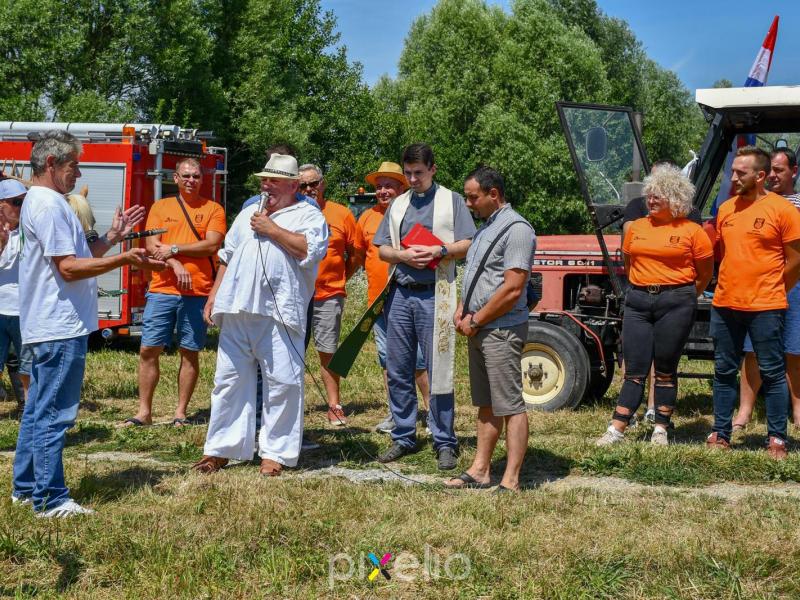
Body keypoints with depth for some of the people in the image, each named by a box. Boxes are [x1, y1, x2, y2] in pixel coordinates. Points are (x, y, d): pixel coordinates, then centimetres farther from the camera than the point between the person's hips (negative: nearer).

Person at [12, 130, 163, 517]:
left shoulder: (41, 202, 18)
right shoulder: (49, 205, -15)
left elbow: (75, 257, 18)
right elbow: (69, 268, -21)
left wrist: (112, 237, 14)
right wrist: (123, 260, -21)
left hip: (47, 327, 11)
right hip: (61, 328, -11)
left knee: (38, 409, 16)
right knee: (54, 415, -7)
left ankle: (26, 487, 24)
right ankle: (51, 500, -3)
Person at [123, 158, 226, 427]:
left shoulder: (213, 209, 6)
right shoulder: (161, 207, 11)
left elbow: (211, 245, -8)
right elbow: (152, 246, 0)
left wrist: (174, 248, -9)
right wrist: (175, 265, -15)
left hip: (197, 293, -1)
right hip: (162, 290, 2)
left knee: (189, 353, 3)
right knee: (148, 350, 0)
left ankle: (180, 412, 12)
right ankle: (144, 412, 8)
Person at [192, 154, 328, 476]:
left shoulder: (308, 216, 4)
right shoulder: (248, 214, 23)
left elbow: (311, 250, -15)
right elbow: (227, 257, 25)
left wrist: (272, 230, -8)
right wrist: (213, 296, 17)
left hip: (279, 313, -5)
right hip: (237, 310, 5)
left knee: (282, 383, -3)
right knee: (229, 380, 7)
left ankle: (275, 453, 6)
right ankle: (220, 449, 14)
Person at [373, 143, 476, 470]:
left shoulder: (451, 201, 4)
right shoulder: (398, 204, 17)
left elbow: (468, 244, -2)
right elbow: (382, 250, 13)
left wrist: (440, 251, -18)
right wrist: (403, 255, -8)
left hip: (434, 296, -4)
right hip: (401, 294, 5)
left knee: (439, 371, -4)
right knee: (398, 371, 8)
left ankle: (444, 442, 4)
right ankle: (403, 437, 19)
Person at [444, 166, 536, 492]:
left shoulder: (516, 229, -15)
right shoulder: (486, 227, 17)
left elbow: (512, 289, -21)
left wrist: (476, 321, -15)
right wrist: (462, 309, 7)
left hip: (502, 330, -10)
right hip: (478, 330, 10)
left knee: (510, 406, -5)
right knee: (486, 404, 14)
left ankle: (510, 481, -3)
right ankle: (479, 470, 20)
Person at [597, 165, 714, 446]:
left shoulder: (691, 231, -2)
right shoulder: (637, 228, 9)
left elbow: (705, 272, 4)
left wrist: (685, 297, 8)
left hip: (675, 303, -3)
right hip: (638, 302, 3)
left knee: (665, 370, 4)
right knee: (634, 370, 1)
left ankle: (661, 430, 14)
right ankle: (616, 429, 0)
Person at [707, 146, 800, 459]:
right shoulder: (726, 208, 10)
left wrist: (769, 291, 1)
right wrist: (729, 288, 11)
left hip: (765, 308, -6)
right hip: (725, 304, 6)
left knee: (772, 373, 1)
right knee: (724, 371, 11)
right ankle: (720, 434, 20)